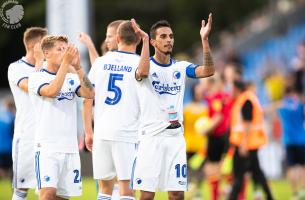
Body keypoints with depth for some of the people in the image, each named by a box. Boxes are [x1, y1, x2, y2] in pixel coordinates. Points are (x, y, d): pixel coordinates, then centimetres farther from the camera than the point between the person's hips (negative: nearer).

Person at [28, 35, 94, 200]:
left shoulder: (71, 79, 13)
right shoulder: (36, 77, -1)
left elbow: (89, 94, -3)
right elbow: (51, 91, -20)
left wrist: (77, 68, -11)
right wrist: (65, 63, -20)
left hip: (70, 147, 5)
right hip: (47, 145, -5)